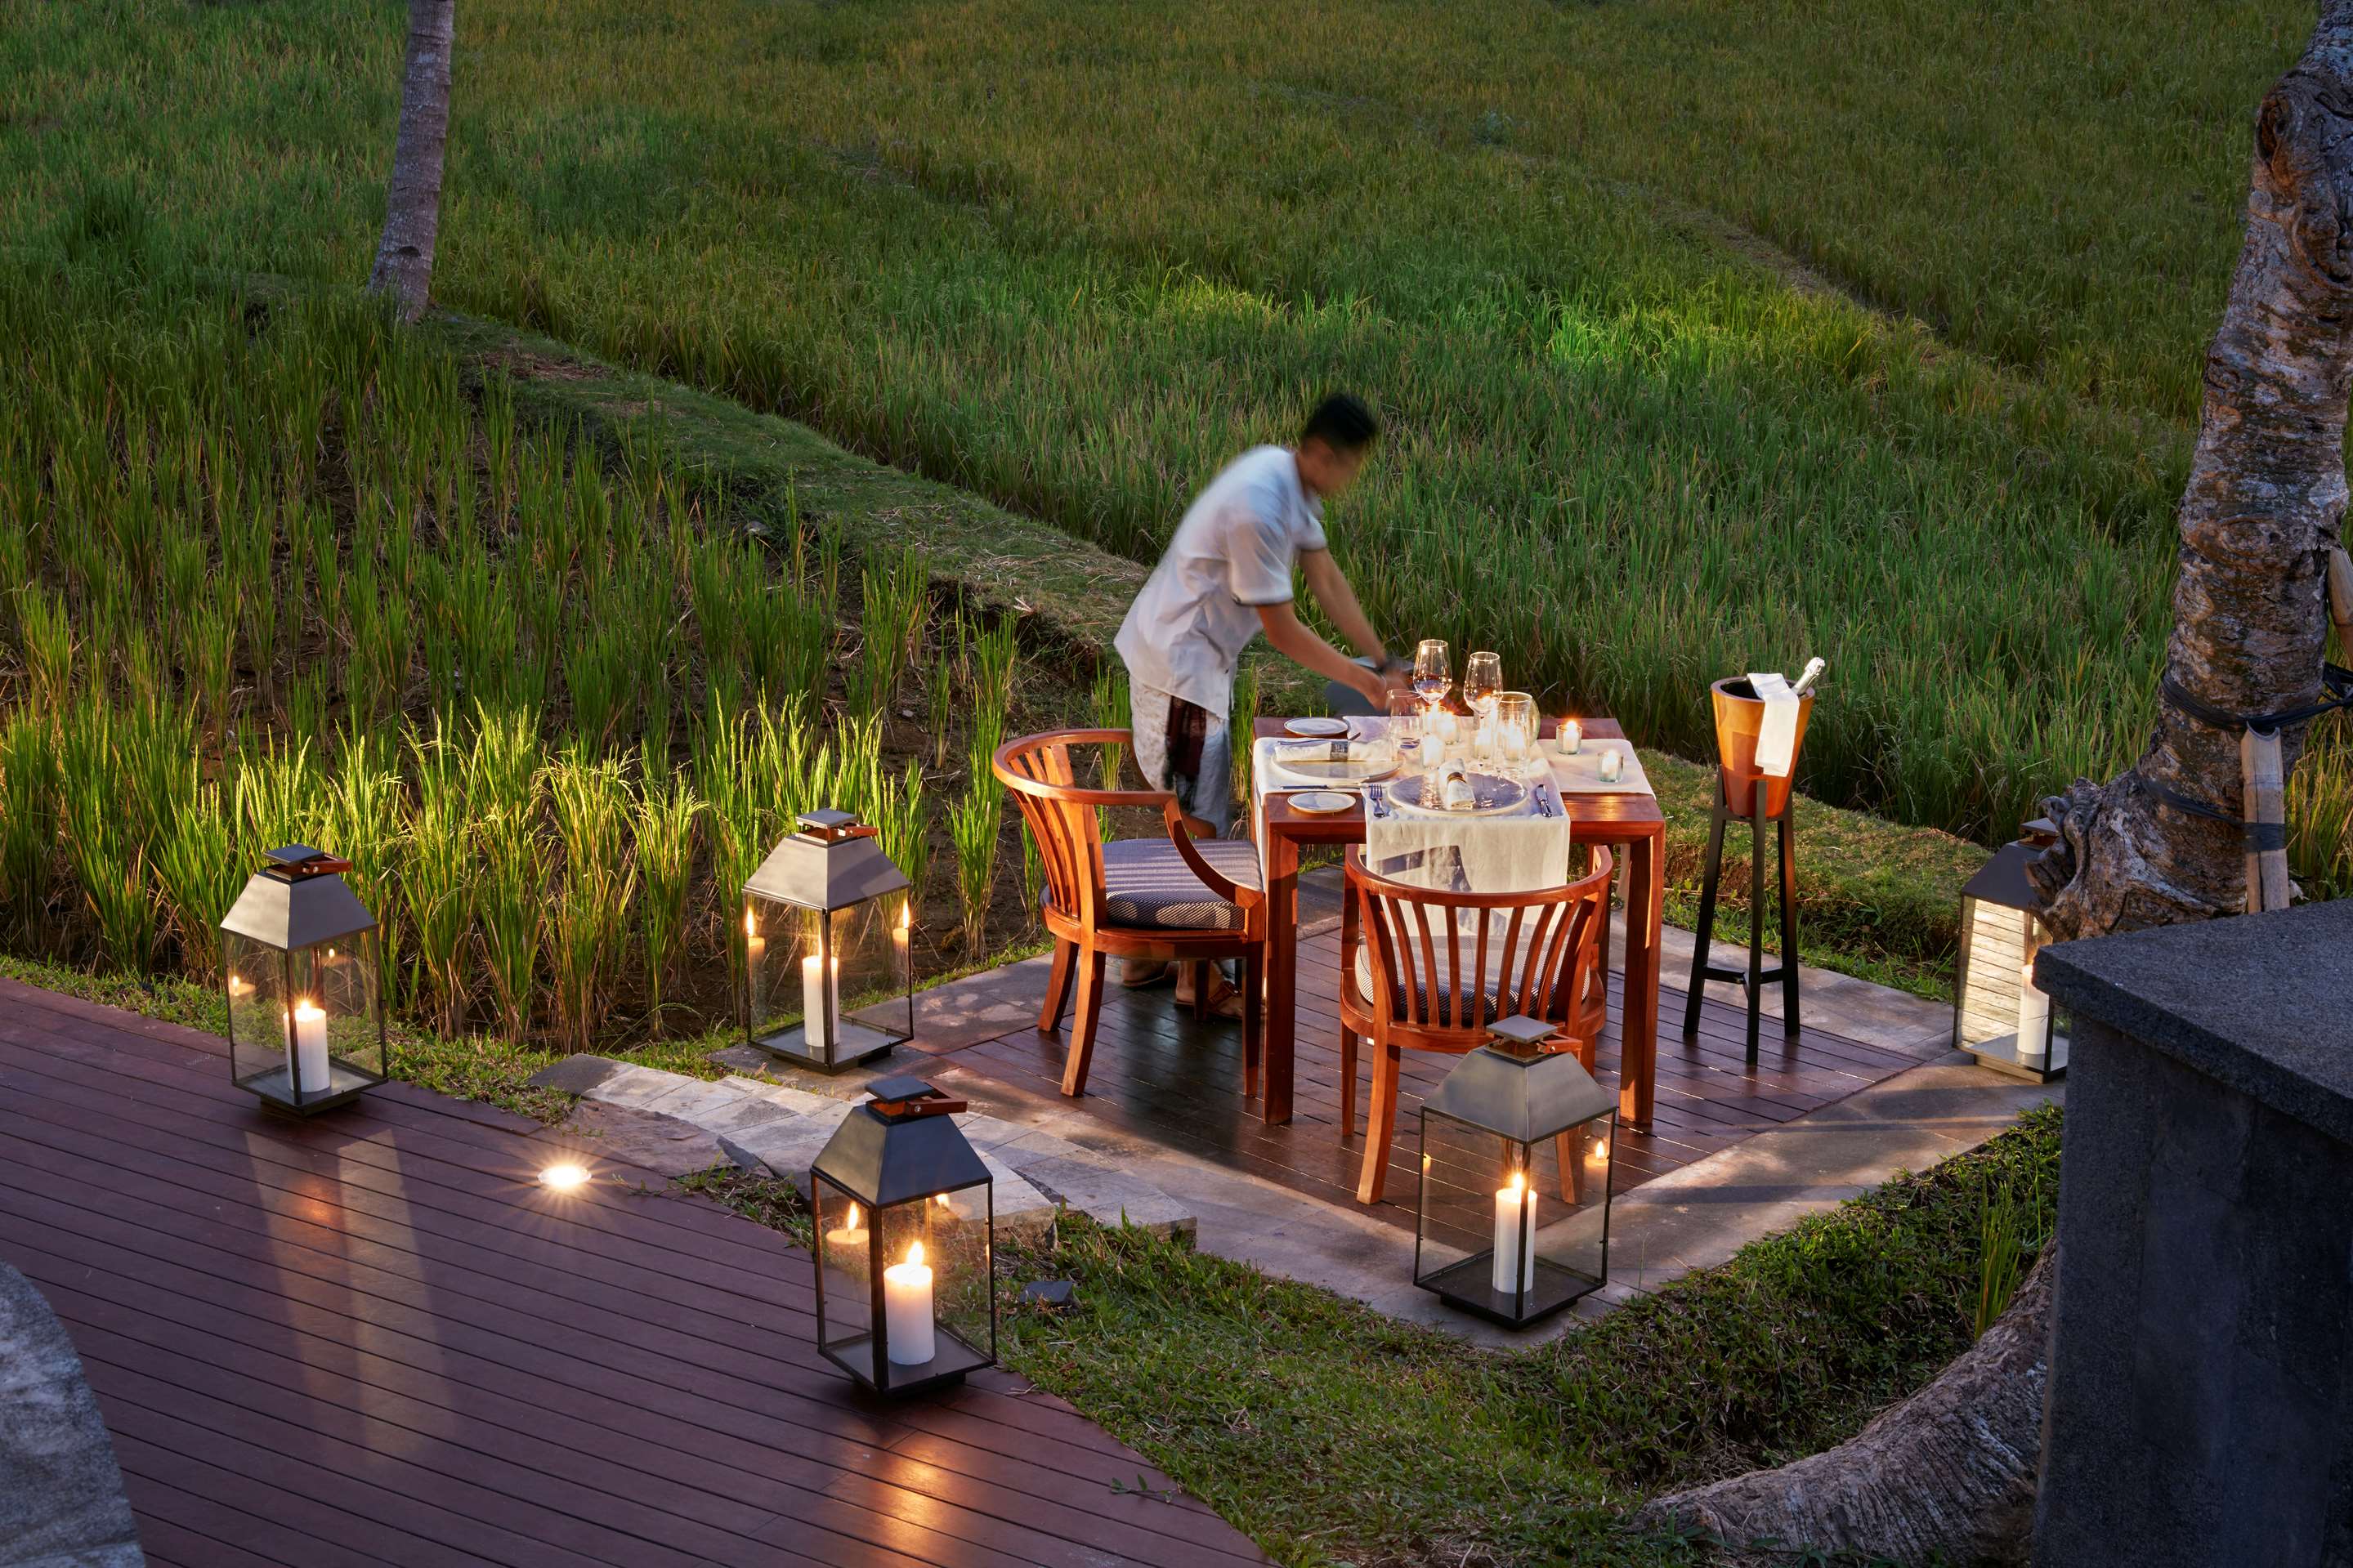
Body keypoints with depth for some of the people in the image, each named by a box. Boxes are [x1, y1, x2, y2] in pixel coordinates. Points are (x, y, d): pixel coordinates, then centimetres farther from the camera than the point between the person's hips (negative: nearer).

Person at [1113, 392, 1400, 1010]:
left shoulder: (1292, 481, 2)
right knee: (1200, 822, -1)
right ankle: (1197, 977, 11)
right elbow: (1282, 630, -23)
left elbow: (1327, 579, 8)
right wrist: (1362, 680, -15)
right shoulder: (1259, 508, -28)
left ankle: (1148, 954, 27)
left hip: (1202, 659, 10)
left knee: (1198, 815, 18)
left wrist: (1383, 663, 7)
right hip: (1179, 665, -10)